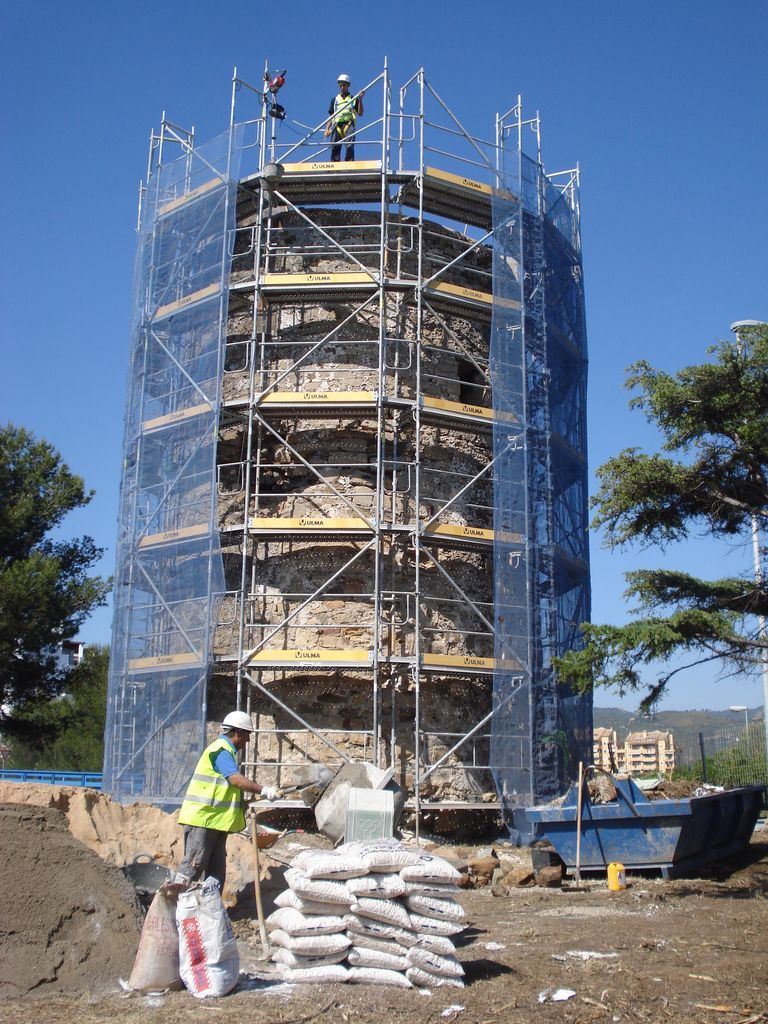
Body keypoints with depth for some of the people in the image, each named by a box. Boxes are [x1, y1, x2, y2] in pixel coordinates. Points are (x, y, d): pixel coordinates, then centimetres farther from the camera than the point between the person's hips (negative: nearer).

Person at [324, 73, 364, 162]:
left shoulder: (353, 99, 18)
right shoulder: (335, 99, 23)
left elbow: (360, 114, 7)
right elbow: (331, 116, 20)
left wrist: (360, 99, -3)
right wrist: (327, 129, 6)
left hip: (349, 124, -2)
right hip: (337, 125, 2)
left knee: (350, 146, -20)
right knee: (335, 147, -11)